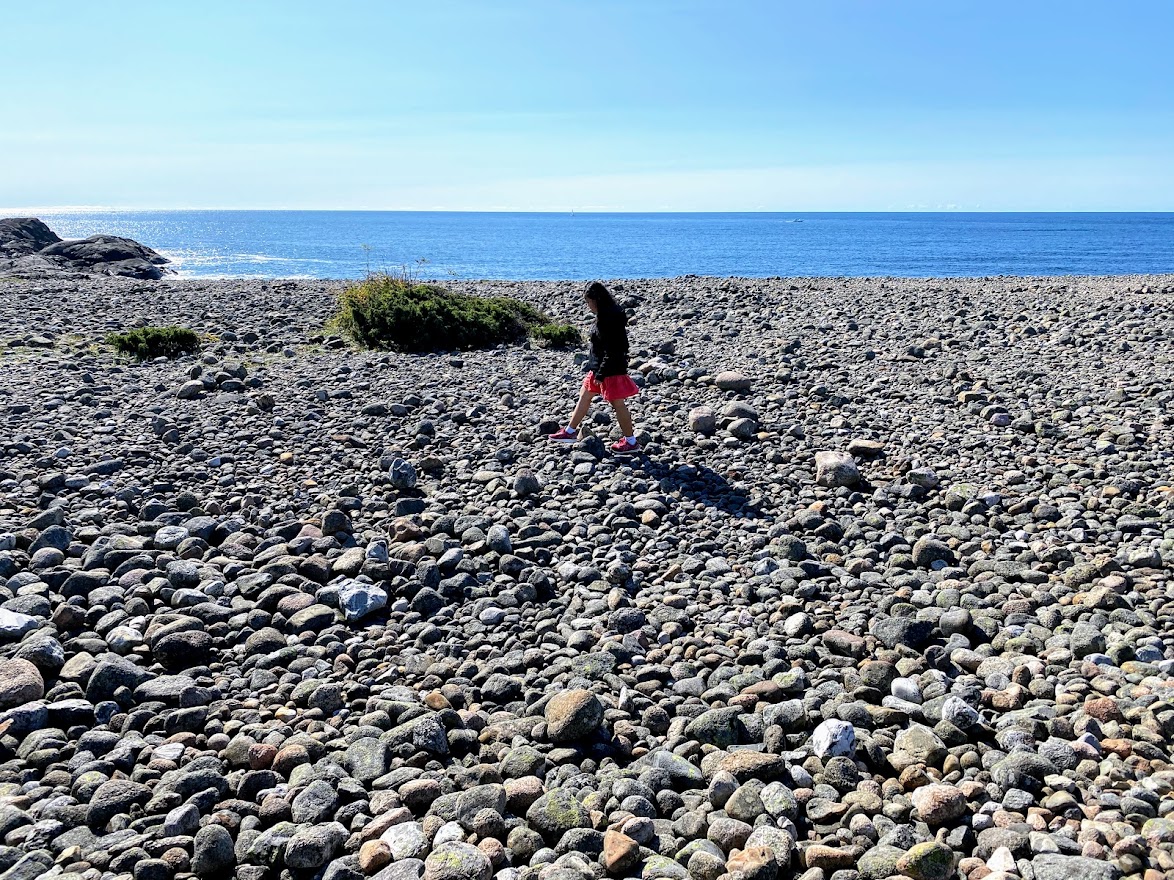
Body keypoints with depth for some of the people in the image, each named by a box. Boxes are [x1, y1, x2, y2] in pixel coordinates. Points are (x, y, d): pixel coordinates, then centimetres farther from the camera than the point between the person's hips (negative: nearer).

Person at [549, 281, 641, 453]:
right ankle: (570, 432, 29)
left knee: (617, 403, -1)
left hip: (611, 369, -11)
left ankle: (631, 441, 10)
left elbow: (611, 351, -24)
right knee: (585, 396, 18)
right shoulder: (605, 316, 9)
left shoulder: (608, 320, -22)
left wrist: (601, 374, -20)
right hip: (600, 366, 11)